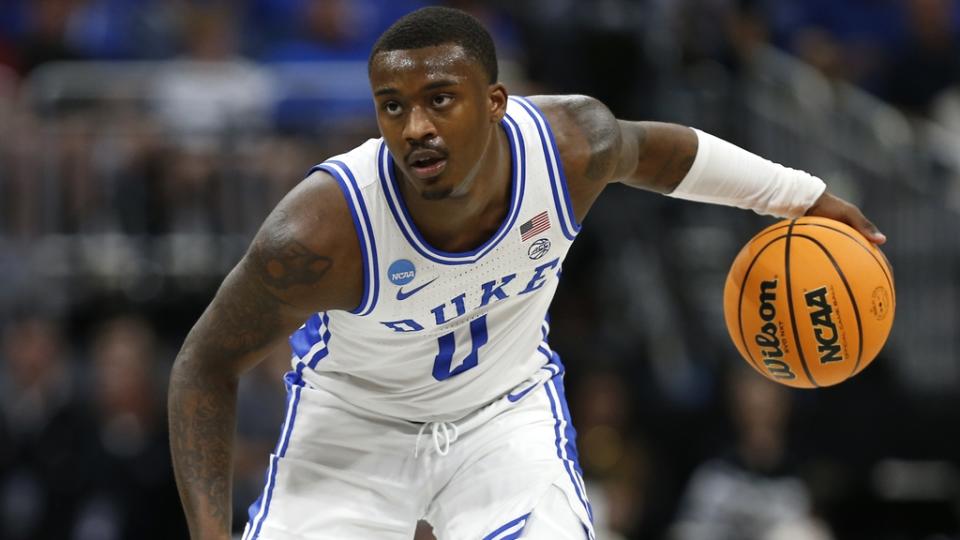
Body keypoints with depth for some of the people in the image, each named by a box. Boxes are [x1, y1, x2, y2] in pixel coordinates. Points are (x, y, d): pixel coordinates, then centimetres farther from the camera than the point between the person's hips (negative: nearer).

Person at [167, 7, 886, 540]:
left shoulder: (571, 144, -25)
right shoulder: (319, 231, -36)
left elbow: (650, 150, 1)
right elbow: (208, 364, -21)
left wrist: (802, 196, 11)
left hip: (505, 406, 2)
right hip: (354, 419, -2)